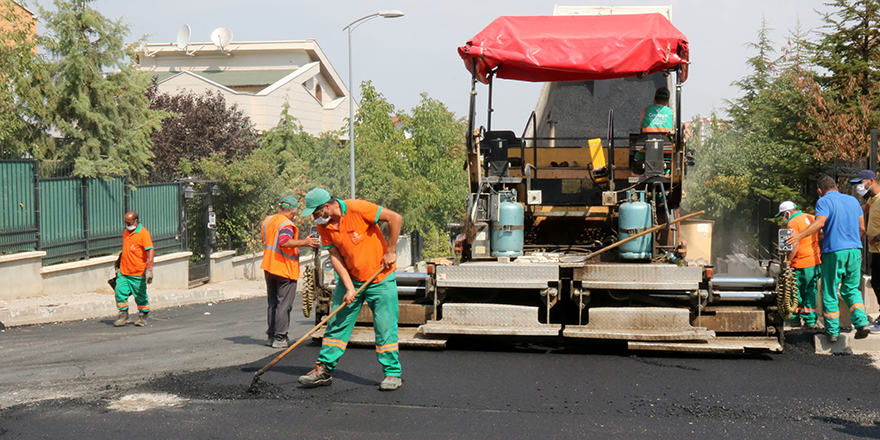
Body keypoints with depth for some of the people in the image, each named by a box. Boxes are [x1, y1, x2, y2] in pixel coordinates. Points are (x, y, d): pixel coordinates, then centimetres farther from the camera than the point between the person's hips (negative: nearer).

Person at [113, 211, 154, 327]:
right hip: (123, 271, 6)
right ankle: (123, 316, 10)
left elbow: (151, 250, -21)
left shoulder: (143, 233, -13)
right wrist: (119, 261, 30)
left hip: (138, 273, -6)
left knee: (140, 296, 5)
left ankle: (142, 317, 19)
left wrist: (149, 268, -30)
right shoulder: (126, 232, 12)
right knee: (120, 292, -1)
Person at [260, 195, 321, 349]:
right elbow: (285, 242, -32)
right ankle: (280, 338, -2)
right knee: (284, 304, -2)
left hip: (269, 267, 8)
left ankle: (271, 335, 19)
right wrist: (304, 242, -31)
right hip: (285, 269, -8)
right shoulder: (287, 224, -16)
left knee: (272, 303, 16)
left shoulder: (268, 220, 10)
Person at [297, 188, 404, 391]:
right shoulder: (323, 225, -4)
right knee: (337, 324, 4)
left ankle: (393, 373, 7)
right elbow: (335, 256, -3)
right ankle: (324, 370, 11)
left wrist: (390, 251, -15)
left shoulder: (357, 208, -22)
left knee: (385, 327, -4)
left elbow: (395, 218, -20)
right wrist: (349, 287, -12)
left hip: (380, 277, -5)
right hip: (351, 278, 5)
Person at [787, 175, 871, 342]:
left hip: (834, 251, -5)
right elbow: (861, 227, 14)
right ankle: (862, 322, -2)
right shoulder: (853, 200, 13)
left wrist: (799, 235, -28)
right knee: (851, 289, 17)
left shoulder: (824, 201, -5)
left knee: (830, 293, 5)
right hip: (855, 250, 5)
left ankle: (833, 331, 8)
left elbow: (820, 222, -22)